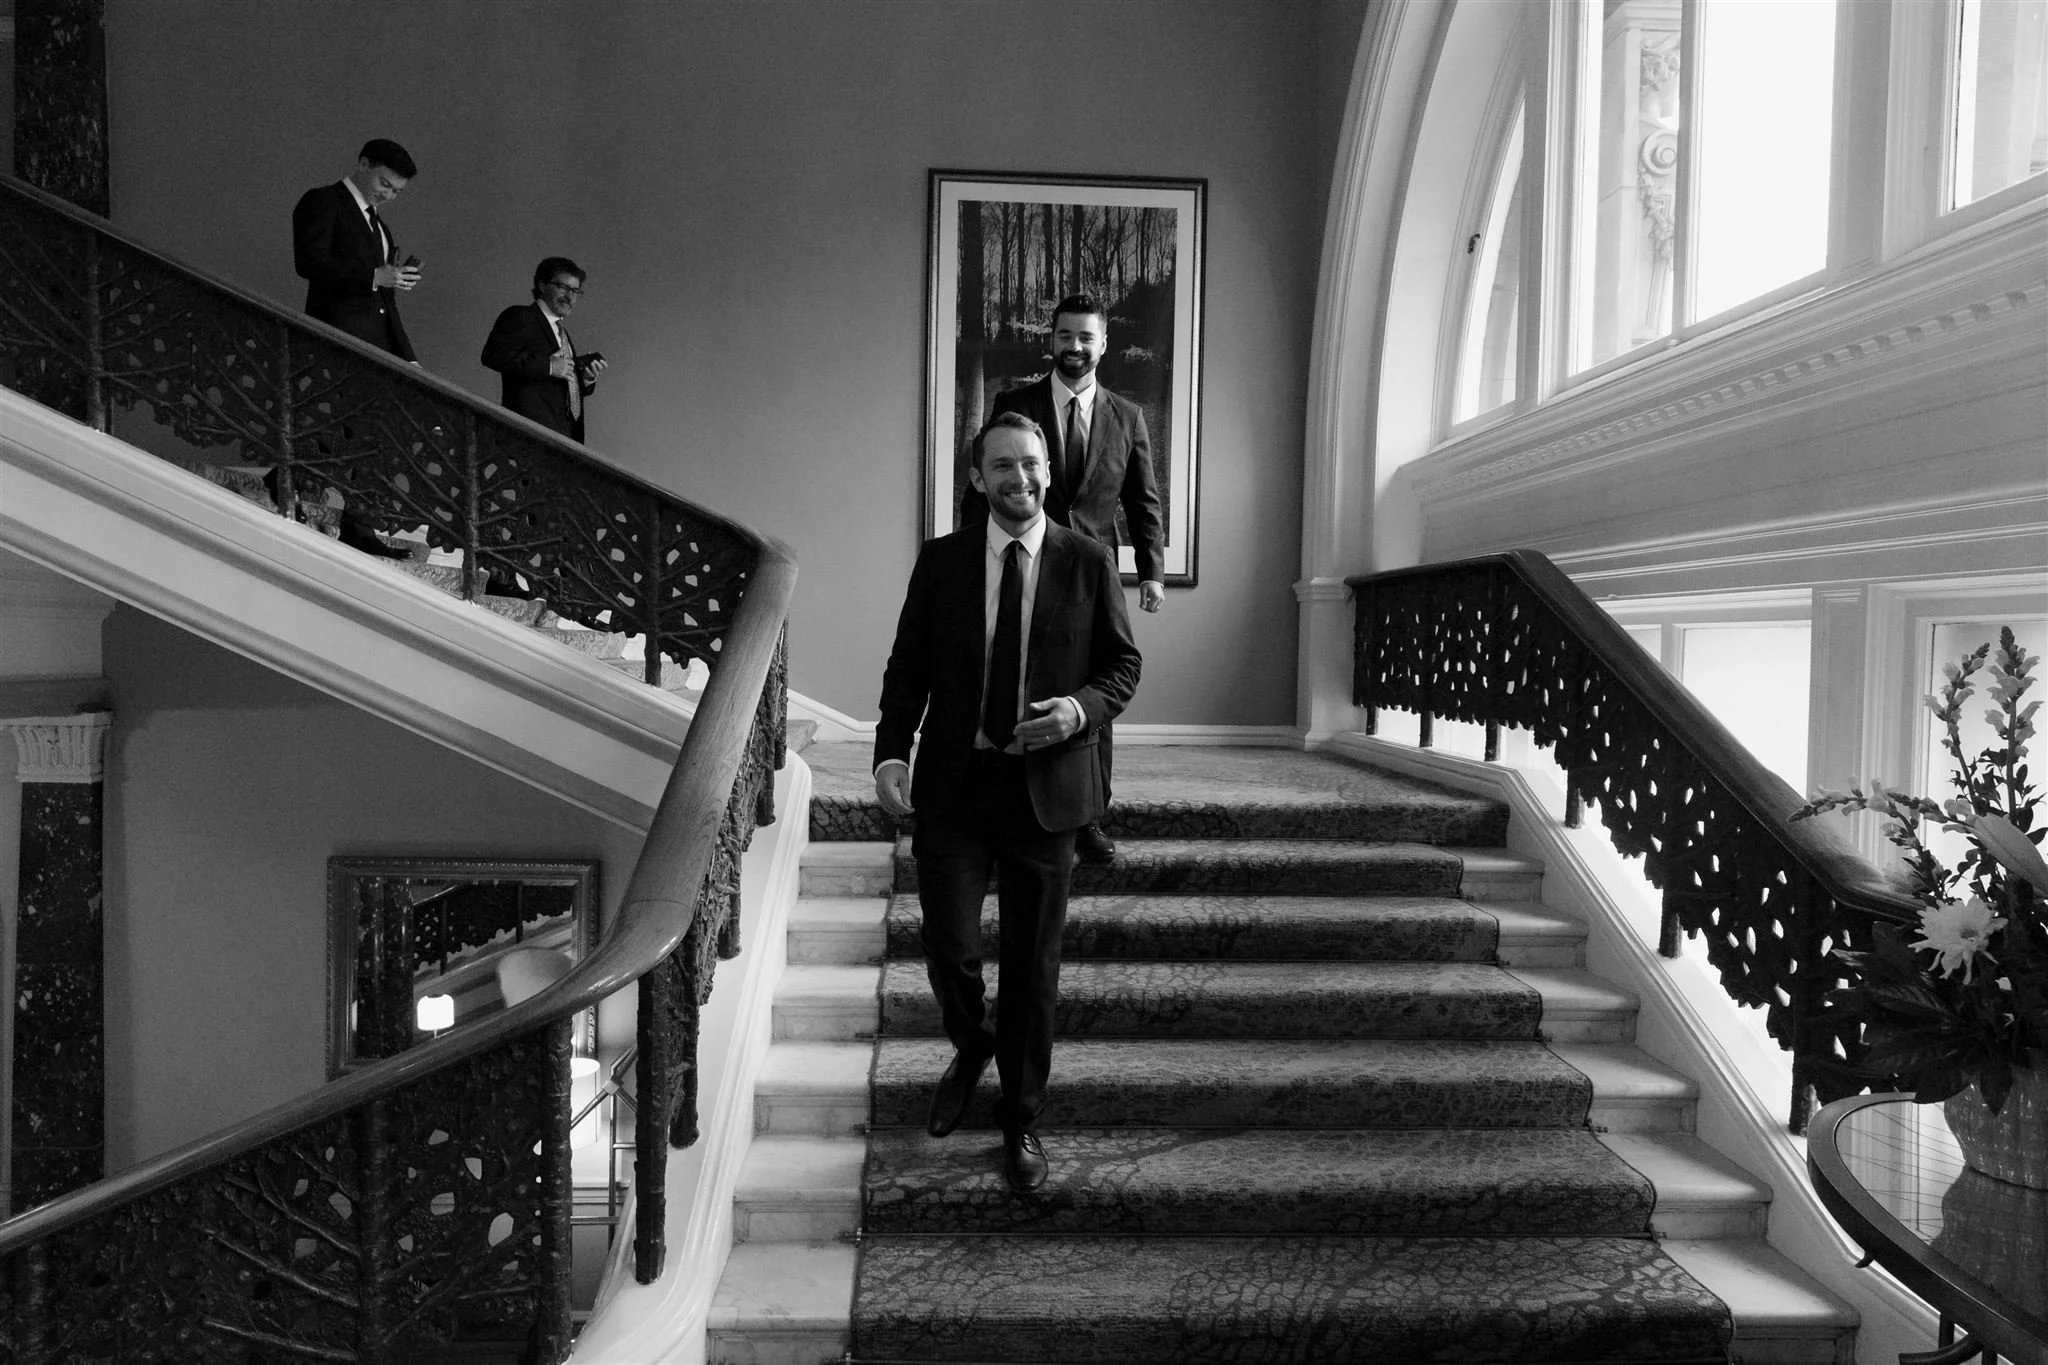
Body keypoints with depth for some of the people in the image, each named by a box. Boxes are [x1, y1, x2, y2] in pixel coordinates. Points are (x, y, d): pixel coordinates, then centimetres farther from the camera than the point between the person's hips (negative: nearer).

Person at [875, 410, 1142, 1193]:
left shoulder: (1088, 564, 2)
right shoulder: (940, 562, 4)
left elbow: (1123, 665, 7)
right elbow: (907, 667, 6)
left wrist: (1081, 709, -14)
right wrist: (890, 752, -8)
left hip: (1045, 788, 0)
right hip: (953, 784, 1)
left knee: (1032, 964, 8)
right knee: (949, 945, -4)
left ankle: (1021, 1122, 27)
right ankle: (970, 1048, 32)